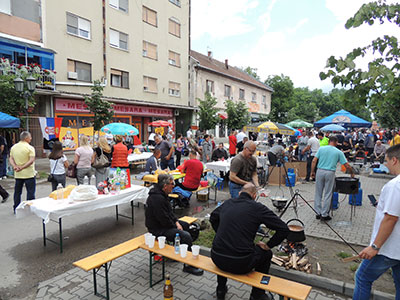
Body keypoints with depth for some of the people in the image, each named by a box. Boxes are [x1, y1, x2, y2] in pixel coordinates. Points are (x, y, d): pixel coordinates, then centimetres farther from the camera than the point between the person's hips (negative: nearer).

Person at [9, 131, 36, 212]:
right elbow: (31, 160, -21)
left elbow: (11, 159, 5)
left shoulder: (13, 147, 7)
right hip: (29, 174, -6)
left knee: (17, 192, 14)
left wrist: (15, 166, -8)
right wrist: (22, 167, -18)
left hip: (17, 174, 6)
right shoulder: (30, 148, -12)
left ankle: (16, 209, 22)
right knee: (30, 192, 3)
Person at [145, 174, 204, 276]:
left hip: (164, 223, 11)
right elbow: (164, 220, -26)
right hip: (158, 229, -11)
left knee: (185, 225, 22)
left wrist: (176, 222, 3)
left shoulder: (161, 194, 5)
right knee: (186, 236, -21)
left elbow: (169, 212, 15)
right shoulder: (157, 198, -29)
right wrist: (176, 226, -11)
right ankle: (188, 266, -8)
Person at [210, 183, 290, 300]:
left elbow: (213, 217, 27)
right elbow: (284, 229, -5)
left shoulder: (227, 203, 8)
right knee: (266, 253, 23)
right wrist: (268, 245, 6)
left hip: (217, 259, 4)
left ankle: (221, 290, 43)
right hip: (240, 264, -4)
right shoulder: (257, 207, -6)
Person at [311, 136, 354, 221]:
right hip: (330, 173, -1)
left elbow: (314, 161, -2)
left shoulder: (321, 149, 5)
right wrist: (352, 173, 18)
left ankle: (318, 213, 15)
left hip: (320, 171, 2)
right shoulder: (338, 152, 3)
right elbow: (347, 165, 3)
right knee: (327, 195, 6)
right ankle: (324, 215, 10)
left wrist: (312, 171, 5)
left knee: (318, 193, 11)